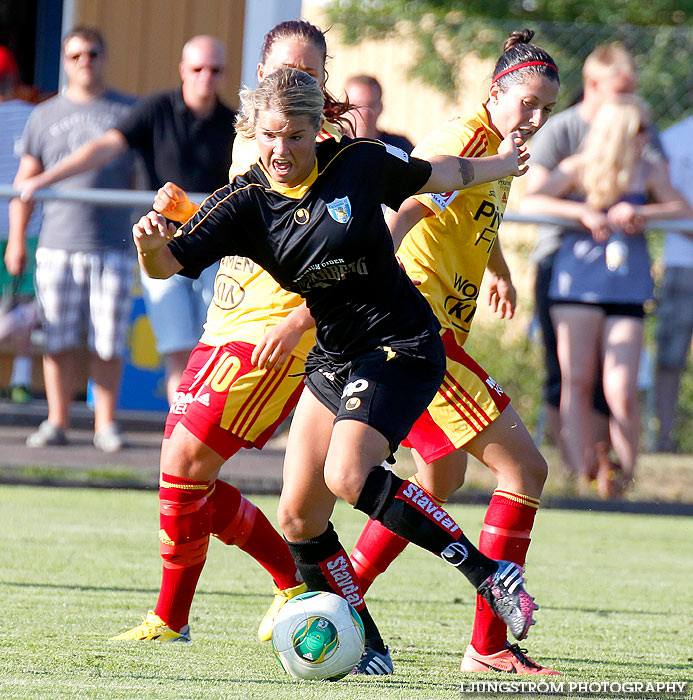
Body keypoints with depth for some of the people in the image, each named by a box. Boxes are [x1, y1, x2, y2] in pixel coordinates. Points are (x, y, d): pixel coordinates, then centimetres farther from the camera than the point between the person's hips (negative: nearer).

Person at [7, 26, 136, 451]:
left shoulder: (129, 112, 10)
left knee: (109, 342, -3)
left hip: (113, 245, -1)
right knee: (60, 339, -1)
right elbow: (25, 180, 16)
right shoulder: (45, 116, 14)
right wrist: (17, 240, 9)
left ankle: (106, 424, 5)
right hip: (58, 245, 1)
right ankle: (57, 422, 6)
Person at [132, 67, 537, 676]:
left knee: (348, 476, -27)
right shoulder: (244, 203, -5)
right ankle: (365, 647, 12)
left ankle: (491, 574, -24)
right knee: (298, 518, -1)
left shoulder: (360, 162, -10)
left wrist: (499, 166, 27)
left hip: (401, 345, -5)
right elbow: (170, 263, -16)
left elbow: (435, 175, 12)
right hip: (333, 359, 5)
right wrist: (153, 244, -40)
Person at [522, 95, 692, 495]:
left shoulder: (649, 173, 11)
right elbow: (533, 202, -6)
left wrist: (640, 213, -13)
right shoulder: (577, 169, 5)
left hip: (627, 290, 1)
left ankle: (627, 475, 4)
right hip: (576, 283, -1)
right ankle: (581, 474, -5)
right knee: (577, 381, -7)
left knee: (622, 393, -9)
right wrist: (583, 212, -17)